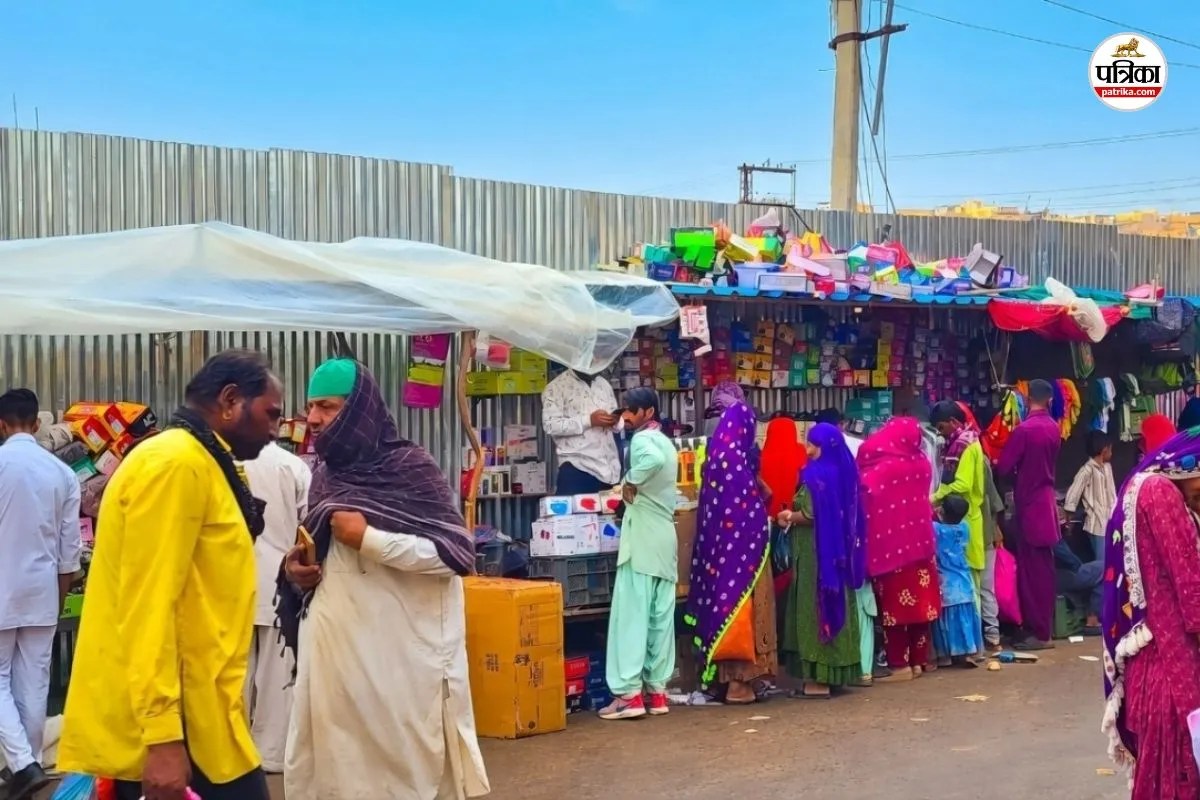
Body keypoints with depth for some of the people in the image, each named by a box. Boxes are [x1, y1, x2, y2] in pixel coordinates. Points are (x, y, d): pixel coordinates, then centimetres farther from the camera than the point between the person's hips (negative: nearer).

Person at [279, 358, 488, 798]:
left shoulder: (409, 466, -6)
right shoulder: (326, 473, 12)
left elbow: (456, 553, -13)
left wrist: (367, 538, -16)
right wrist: (295, 569, 3)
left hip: (398, 651, -6)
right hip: (330, 647, 6)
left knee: (406, 762, 1)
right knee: (328, 763, 8)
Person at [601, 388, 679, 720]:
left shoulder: (642, 439, -10)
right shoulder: (666, 442, 19)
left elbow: (652, 459, -32)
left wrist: (631, 482, -20)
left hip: (643, 536, -9)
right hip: (666, 536, 9)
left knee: (631, 614, -6)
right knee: (661, 617, 8)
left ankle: (630, 693, -7)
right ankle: (657, 690, 11)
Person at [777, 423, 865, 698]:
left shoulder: (816, 474, -15)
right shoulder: (843, 471, 10)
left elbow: (810, 515, -21)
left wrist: (789, 516, -1)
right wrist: (794, 515, 15)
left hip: (816, 552, -9)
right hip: (839, 549, 9)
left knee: (816, 607, -3)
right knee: (834, 605, 12)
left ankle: (819, 678, -1)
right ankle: (836, 671, 18)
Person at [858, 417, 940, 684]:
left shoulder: (879, 469, -17)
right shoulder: (922, 462, -1)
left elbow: (868, 504, -14)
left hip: (890, 544, -5)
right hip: (919, 541, 5)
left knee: (894, 603, 2)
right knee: (919, 601, 10)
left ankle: (900, 664, 3)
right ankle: (917, 661, 16)